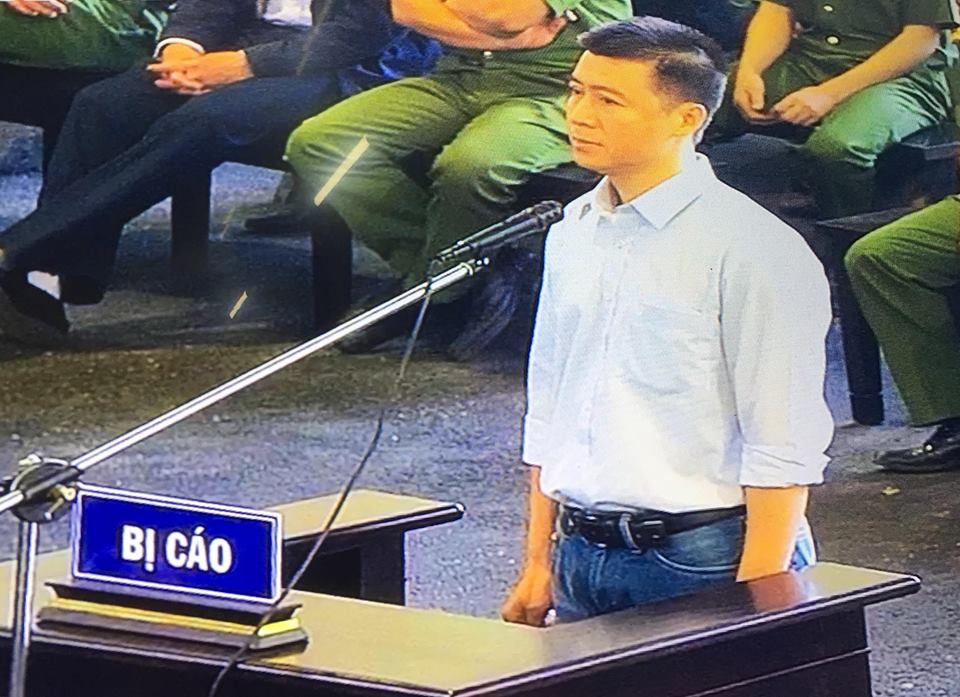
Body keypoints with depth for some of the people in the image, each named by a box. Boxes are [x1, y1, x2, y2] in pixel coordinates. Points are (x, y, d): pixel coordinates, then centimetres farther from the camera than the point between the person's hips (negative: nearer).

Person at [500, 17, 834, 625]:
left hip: (703, 561, -6)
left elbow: (784, 450, -14)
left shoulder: (754, 249, -11)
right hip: (581, 557, 6)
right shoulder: (573, 232, 12)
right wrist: (538, 566, 15)